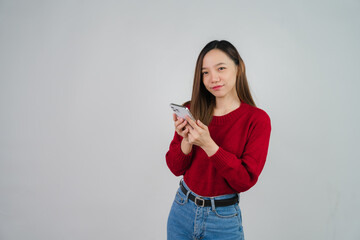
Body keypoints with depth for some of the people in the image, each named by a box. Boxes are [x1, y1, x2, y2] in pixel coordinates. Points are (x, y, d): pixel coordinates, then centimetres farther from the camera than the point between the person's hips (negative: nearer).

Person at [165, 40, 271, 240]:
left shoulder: (257, 119, -12)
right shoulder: (192, 111, -4)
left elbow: (245, 180, -16)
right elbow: (176, 168, -2)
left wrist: (208, 144, -26)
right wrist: (187, 141, -21)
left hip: (223, 218, -3)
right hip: (182, 209, 3)